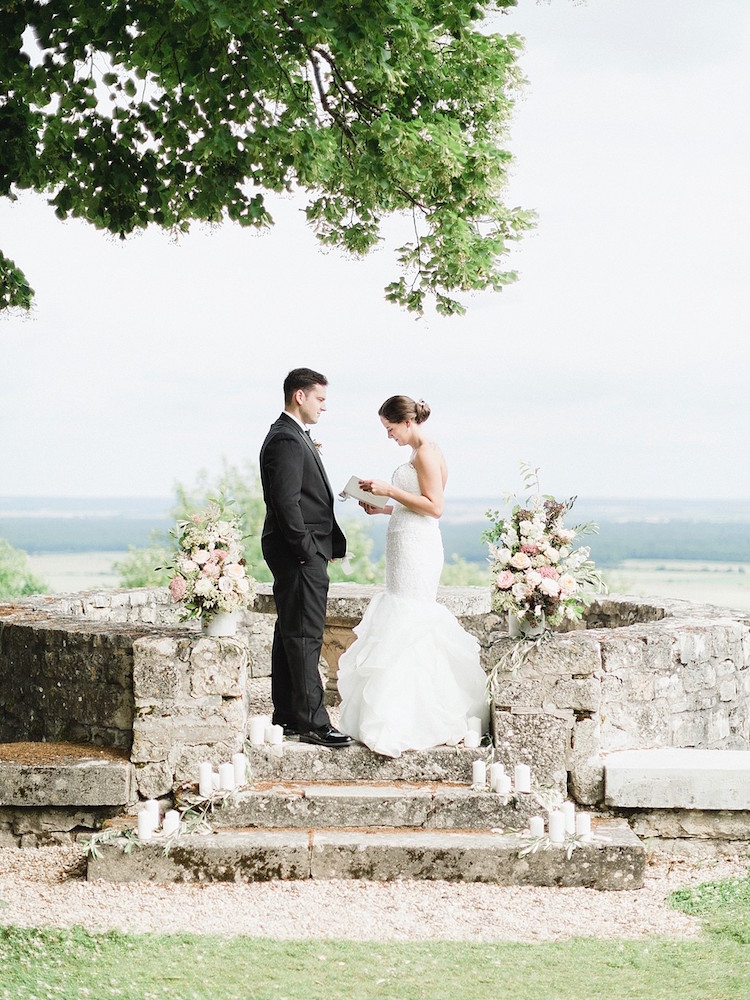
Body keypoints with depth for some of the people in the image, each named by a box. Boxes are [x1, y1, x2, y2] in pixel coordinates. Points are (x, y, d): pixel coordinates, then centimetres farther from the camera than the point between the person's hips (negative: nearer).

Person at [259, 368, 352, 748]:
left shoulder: (292, 437, 19)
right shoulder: (286, 440, -15)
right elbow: (286, 502, -22)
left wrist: (324, 545, 16)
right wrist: (306, 549, -20)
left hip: (303, 551, 11)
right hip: (300, 553, -11)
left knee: (290, 634, 12)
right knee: (305, 635, -10)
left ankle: (287, 717, 17)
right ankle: (312, 721, -11)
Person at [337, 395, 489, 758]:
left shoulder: (427, 453, -12)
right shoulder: (418, 454, 17)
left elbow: (434, 507, -19)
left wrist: (390, 490, -18)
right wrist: (383, 508, 13)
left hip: (417, 548, -10)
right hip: (406, 547, 10)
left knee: (407, 627, -9)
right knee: (411, 628, 11)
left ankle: (404, 722, -8)